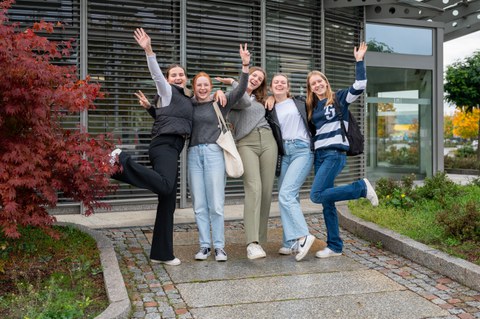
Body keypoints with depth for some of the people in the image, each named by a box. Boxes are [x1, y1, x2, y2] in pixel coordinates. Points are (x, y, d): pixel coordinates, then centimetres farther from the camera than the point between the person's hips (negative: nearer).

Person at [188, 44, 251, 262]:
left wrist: (245, 66, -16)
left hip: (214, 153, -3)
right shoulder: (189, 107, 14)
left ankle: (219, 247, 6)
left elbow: (240, 91, -6)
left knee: (216, 204, -4)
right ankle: (204, 246, 13)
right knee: (199, 205, 4)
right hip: (194, 154, 3)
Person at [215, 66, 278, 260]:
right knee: (253, 188, -21)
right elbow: (244, 101, -8)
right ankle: (252, 243, -27)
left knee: (267, 191, -3)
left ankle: (260, 238, 7)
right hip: (246, 143, -5)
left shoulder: (260, 99, 28)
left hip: (267, 140, 5)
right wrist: (232, 83, 3)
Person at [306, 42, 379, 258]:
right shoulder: (312, 107, 18)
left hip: (335, 153, -6)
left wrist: (359, 61, -13)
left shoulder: (339, 98, 2)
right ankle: (335, 246, 10)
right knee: (327, 201, 3)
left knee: (317, 195, -21)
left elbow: (360, 86, -12)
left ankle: (361, 187, -4)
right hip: (319, 155, 6)